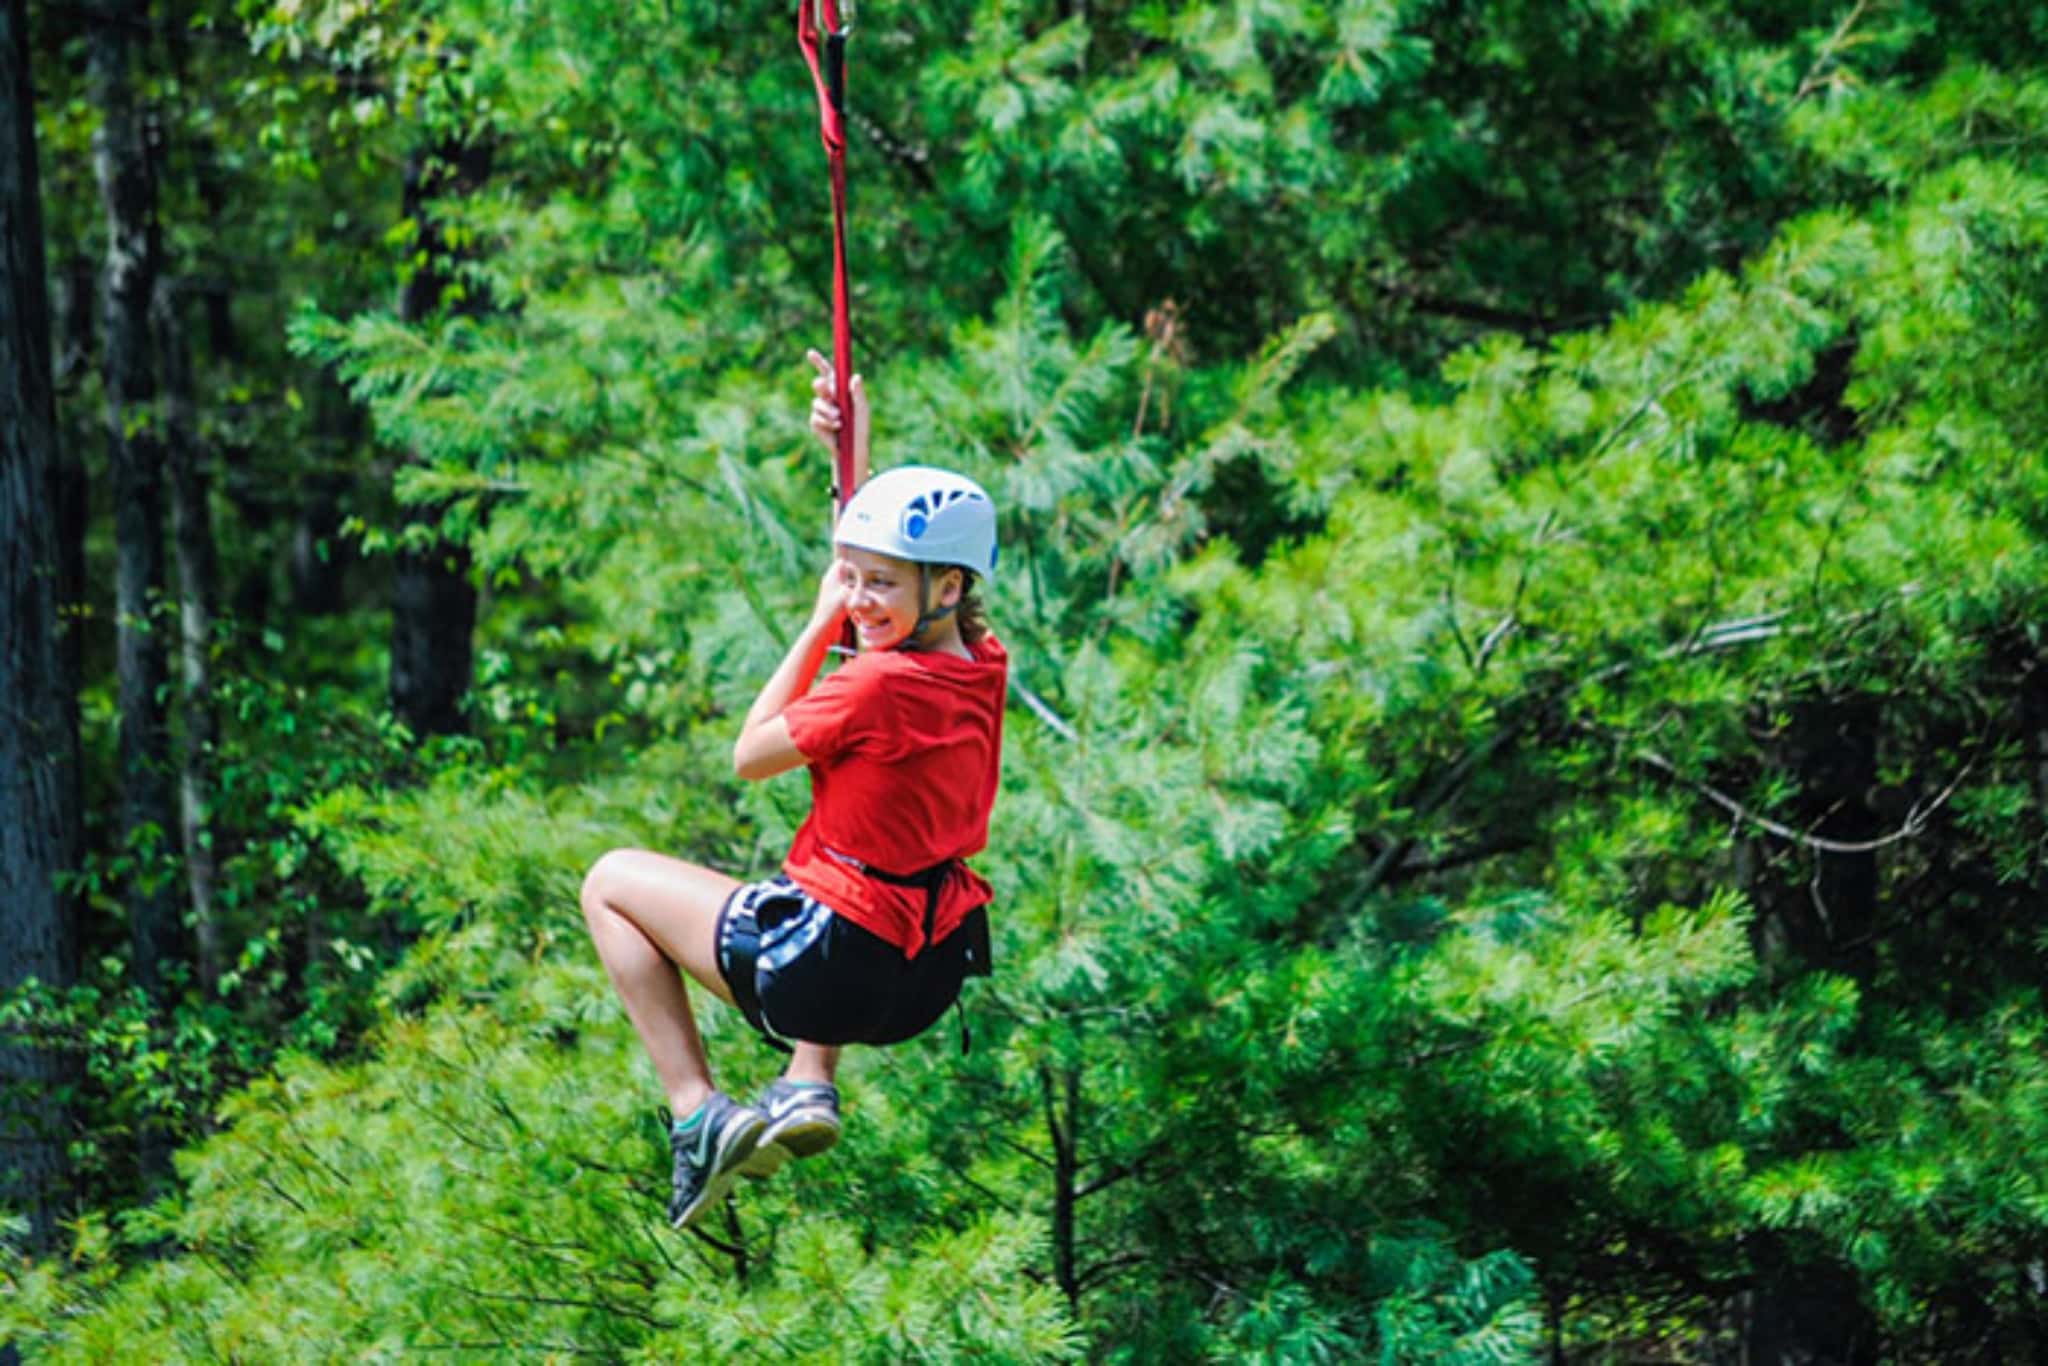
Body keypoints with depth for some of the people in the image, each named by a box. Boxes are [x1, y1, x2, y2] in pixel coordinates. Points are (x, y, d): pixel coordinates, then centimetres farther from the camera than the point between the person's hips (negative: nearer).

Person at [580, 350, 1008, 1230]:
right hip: (928, 983, 8)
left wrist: (820, 624, -3)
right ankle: (810, 1090, 26)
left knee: (612, 881, 13)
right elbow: (880, 556, 20)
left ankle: (698, 1115, 5)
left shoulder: (875, 687, -24)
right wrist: (854, 445, 18)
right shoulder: (982, 664, -1)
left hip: (830, 974, -8)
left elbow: (750, 756, -6)